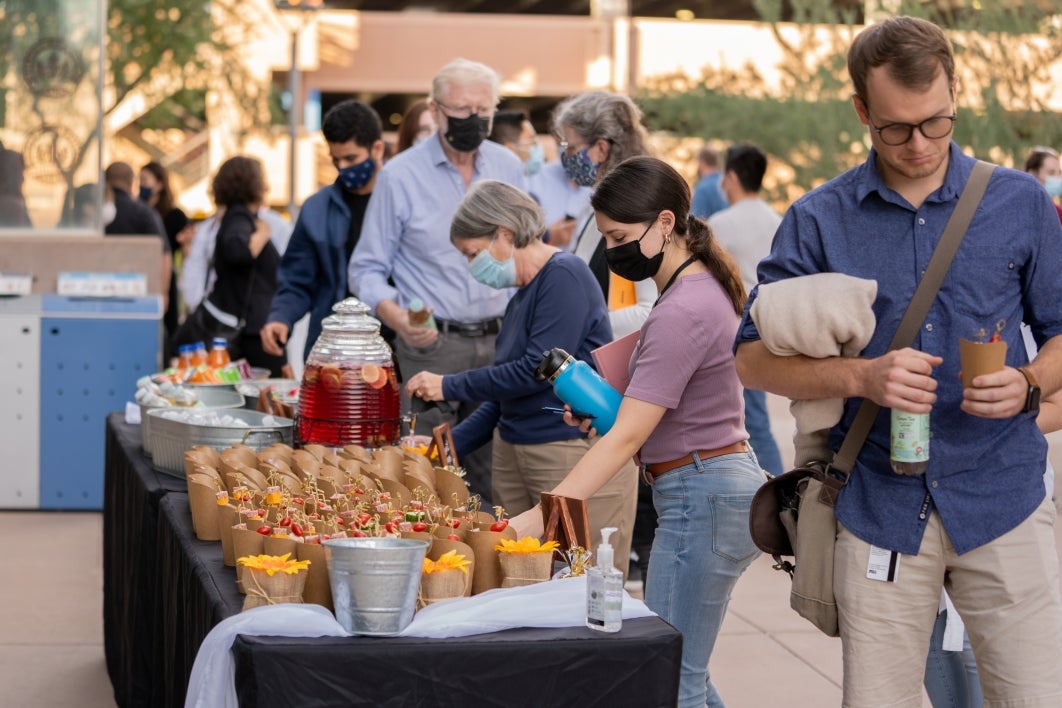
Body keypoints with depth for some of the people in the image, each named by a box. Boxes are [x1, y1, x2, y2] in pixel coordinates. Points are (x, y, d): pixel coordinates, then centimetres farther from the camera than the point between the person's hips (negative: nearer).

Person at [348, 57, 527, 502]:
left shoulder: (509, 168, 9)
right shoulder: (401, 175, -3)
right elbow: (366, 271, -1)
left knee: (494, 484, 6)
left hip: (498, 343, 4)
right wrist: (399, 319, -20)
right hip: (431, 345, -4)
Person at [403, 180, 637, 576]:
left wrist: (449, 387, -8)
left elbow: (538, 370, -17)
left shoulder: (564, 276, -10)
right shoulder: (521, 299, 17)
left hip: (577, 454, -9)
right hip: (515, 453, 9)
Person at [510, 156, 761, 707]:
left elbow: (627, 438, -24)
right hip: (728, 481, 11)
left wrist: (541, 516, -27)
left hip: (701, 497, -11)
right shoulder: (703, 285, 12)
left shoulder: (681, 312, -20)